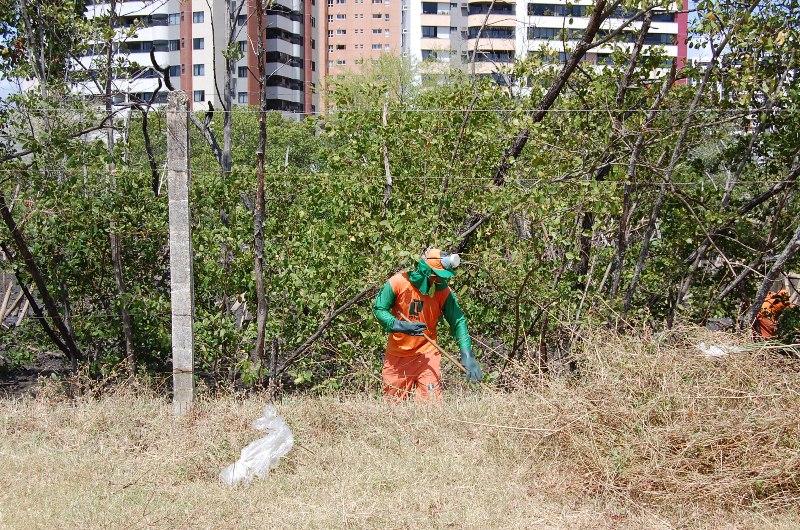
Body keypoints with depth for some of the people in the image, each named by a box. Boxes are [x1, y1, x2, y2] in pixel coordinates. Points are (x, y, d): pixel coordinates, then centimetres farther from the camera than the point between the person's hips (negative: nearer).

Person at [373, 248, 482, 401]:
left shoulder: (444, 292, -11)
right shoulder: (398, 282, -14)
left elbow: (458, 322, -13)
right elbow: (378, 309, -8)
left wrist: (467, 356, -24)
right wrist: (401, 326, -23)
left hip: (427, 353, 0)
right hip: (397, 354, 0)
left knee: (431, 401, -10)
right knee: (392, 402, 13)